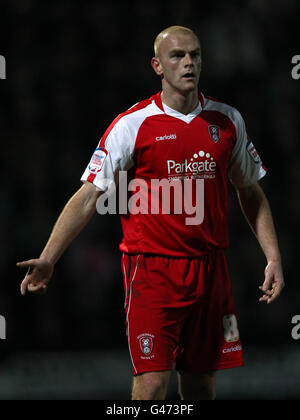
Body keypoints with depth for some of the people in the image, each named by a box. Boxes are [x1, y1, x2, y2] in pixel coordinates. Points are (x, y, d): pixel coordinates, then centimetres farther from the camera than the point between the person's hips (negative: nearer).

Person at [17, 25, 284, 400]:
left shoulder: (227, 121, 7)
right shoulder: (132, 125, -5)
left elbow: (250, 192, 18)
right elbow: (89, 197, -4)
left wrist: (273, 257, 10)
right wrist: (47, 260, -11)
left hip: (210, 269, 4)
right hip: (151, 268, -4)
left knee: (202, 383, 7)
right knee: (152, 382, -11)